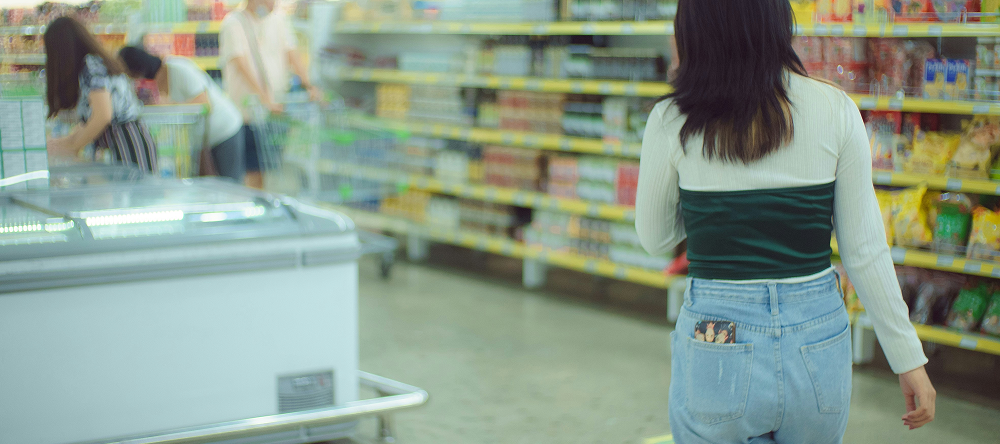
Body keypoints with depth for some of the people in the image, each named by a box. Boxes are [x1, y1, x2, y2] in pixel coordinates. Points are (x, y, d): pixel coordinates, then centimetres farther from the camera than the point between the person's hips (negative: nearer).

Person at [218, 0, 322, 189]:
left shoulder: (279, 19, 12)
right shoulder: (233, 23, -7)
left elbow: (291, 54, 7)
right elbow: (242, 65, -17)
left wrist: (308, 85, -9)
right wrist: (264, 99, -28)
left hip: (278, 107, 6)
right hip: (249, 108, -5)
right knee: (255, 172, -8)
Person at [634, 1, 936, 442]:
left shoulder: (672, 122, -9)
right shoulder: (836, 110, -6)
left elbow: (654, 238, 7)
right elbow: (865, 251, -3)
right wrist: (909, 358, 6)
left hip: (717, 350, -2)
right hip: (817, 341, 2)